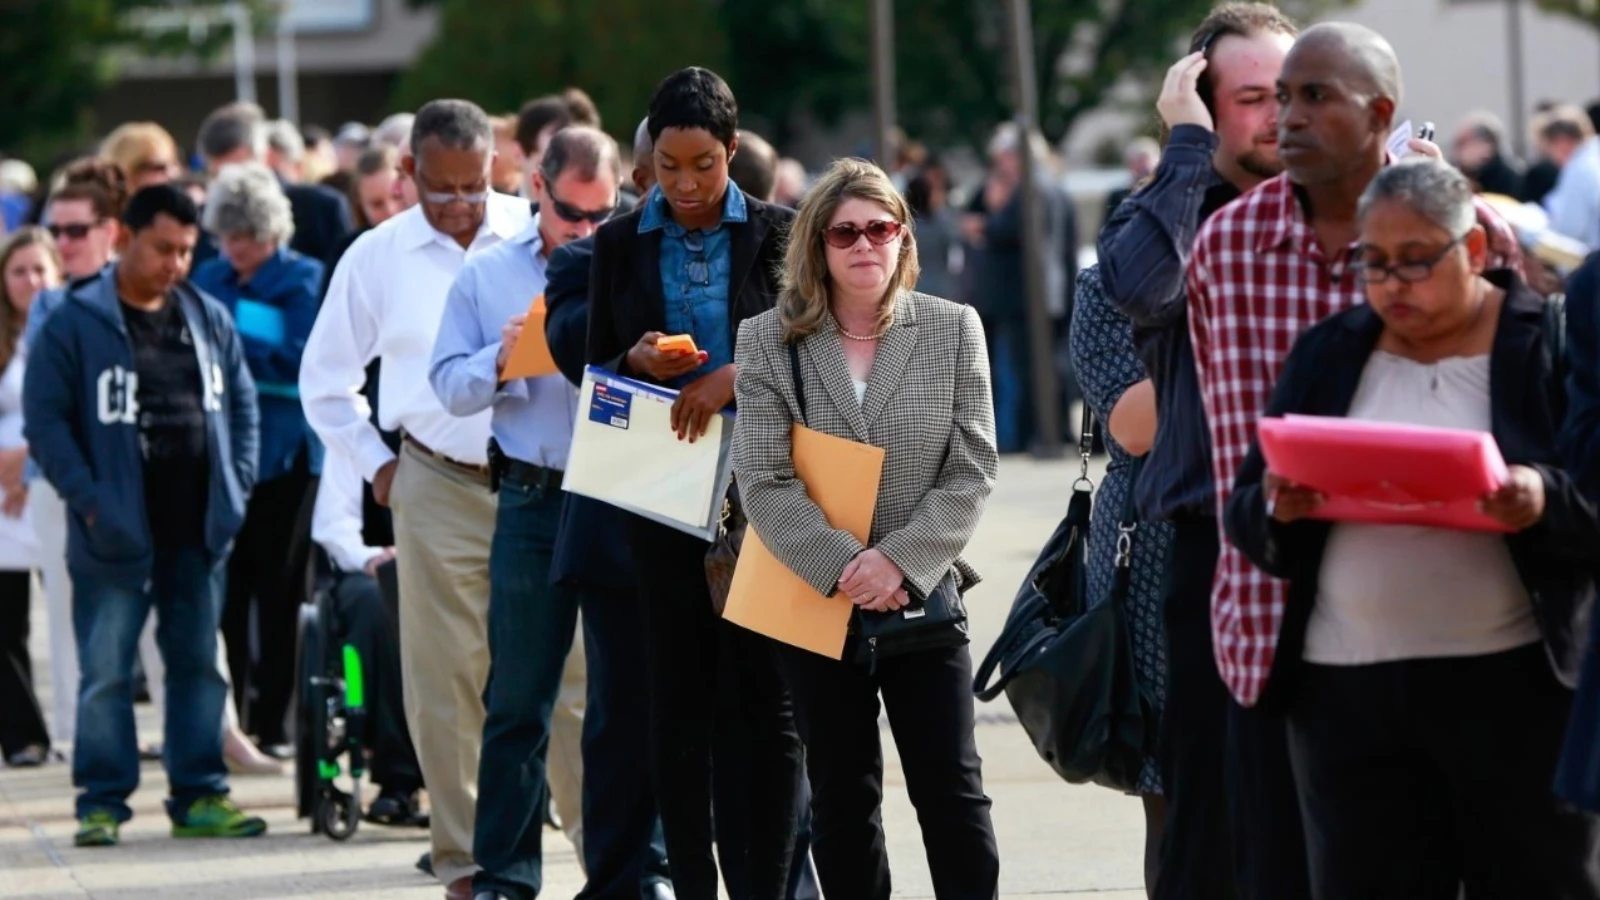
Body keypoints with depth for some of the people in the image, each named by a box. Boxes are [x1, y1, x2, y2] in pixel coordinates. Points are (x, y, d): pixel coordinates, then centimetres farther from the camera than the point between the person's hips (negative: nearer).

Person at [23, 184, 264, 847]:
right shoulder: (76, 324, -6)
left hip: (197, 532, 5)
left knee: (198, 664, 9)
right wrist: (87, 498, -15)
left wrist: (236, 486, 5)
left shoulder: (209, 319, 10)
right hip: (117, 534, -5)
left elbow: (241, 403, 17)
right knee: (106, 672, -1)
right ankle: (102, 802, 5)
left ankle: (199, 796, 15)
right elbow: (45, 419, -8)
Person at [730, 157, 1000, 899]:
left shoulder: (953, 329, 2)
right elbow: (764, 481, -7)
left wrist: (901, 560, -15)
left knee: (952, 790, -1)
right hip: (816, 602, 0)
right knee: (841, 799, 8)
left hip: (923, 598, 0)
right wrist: (841, 568, -18)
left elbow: (972, 471, -3)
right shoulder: (769, 341, 0)